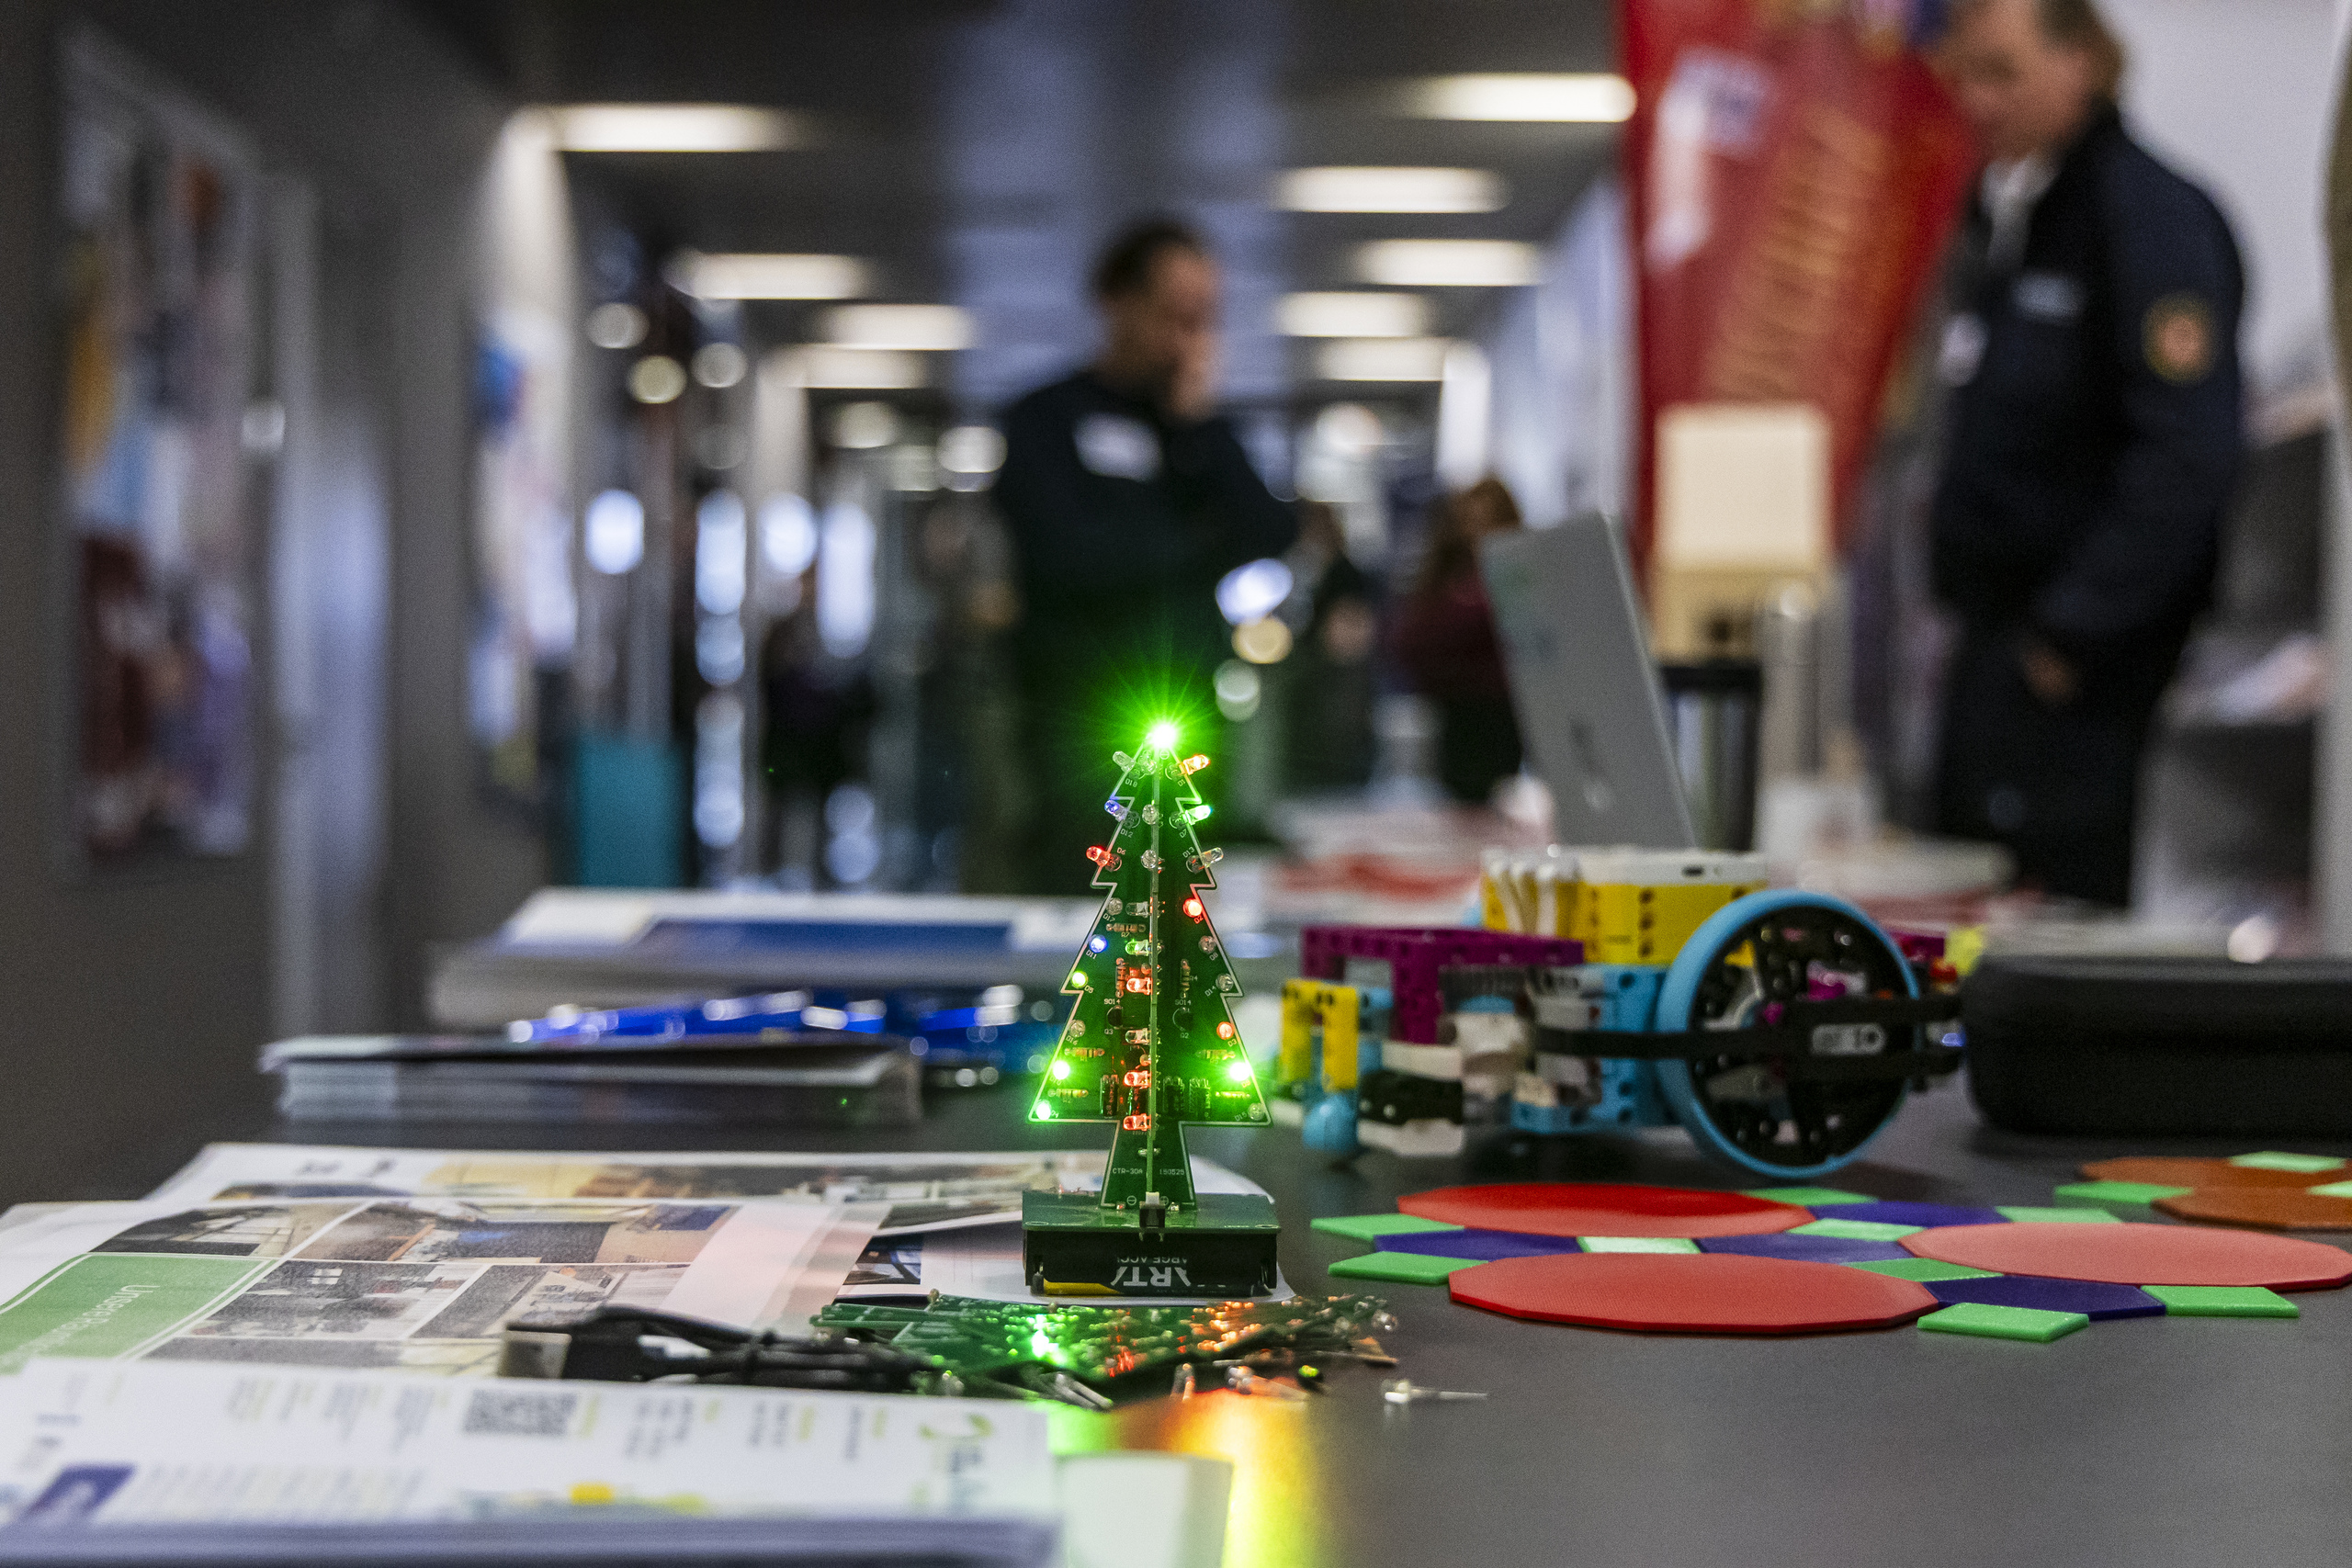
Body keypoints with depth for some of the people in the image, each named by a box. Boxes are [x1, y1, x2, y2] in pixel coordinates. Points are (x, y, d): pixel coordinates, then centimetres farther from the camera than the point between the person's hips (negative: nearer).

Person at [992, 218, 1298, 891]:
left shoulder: (1199, 426, 19)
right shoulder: (1046, 420, 4)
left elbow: (1272, 535, 5)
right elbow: (1066, 556, -11)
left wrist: (1197, 424, -1)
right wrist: (1201, 543, 1)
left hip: (1195, 719, 4)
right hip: (1085, 730, -4)